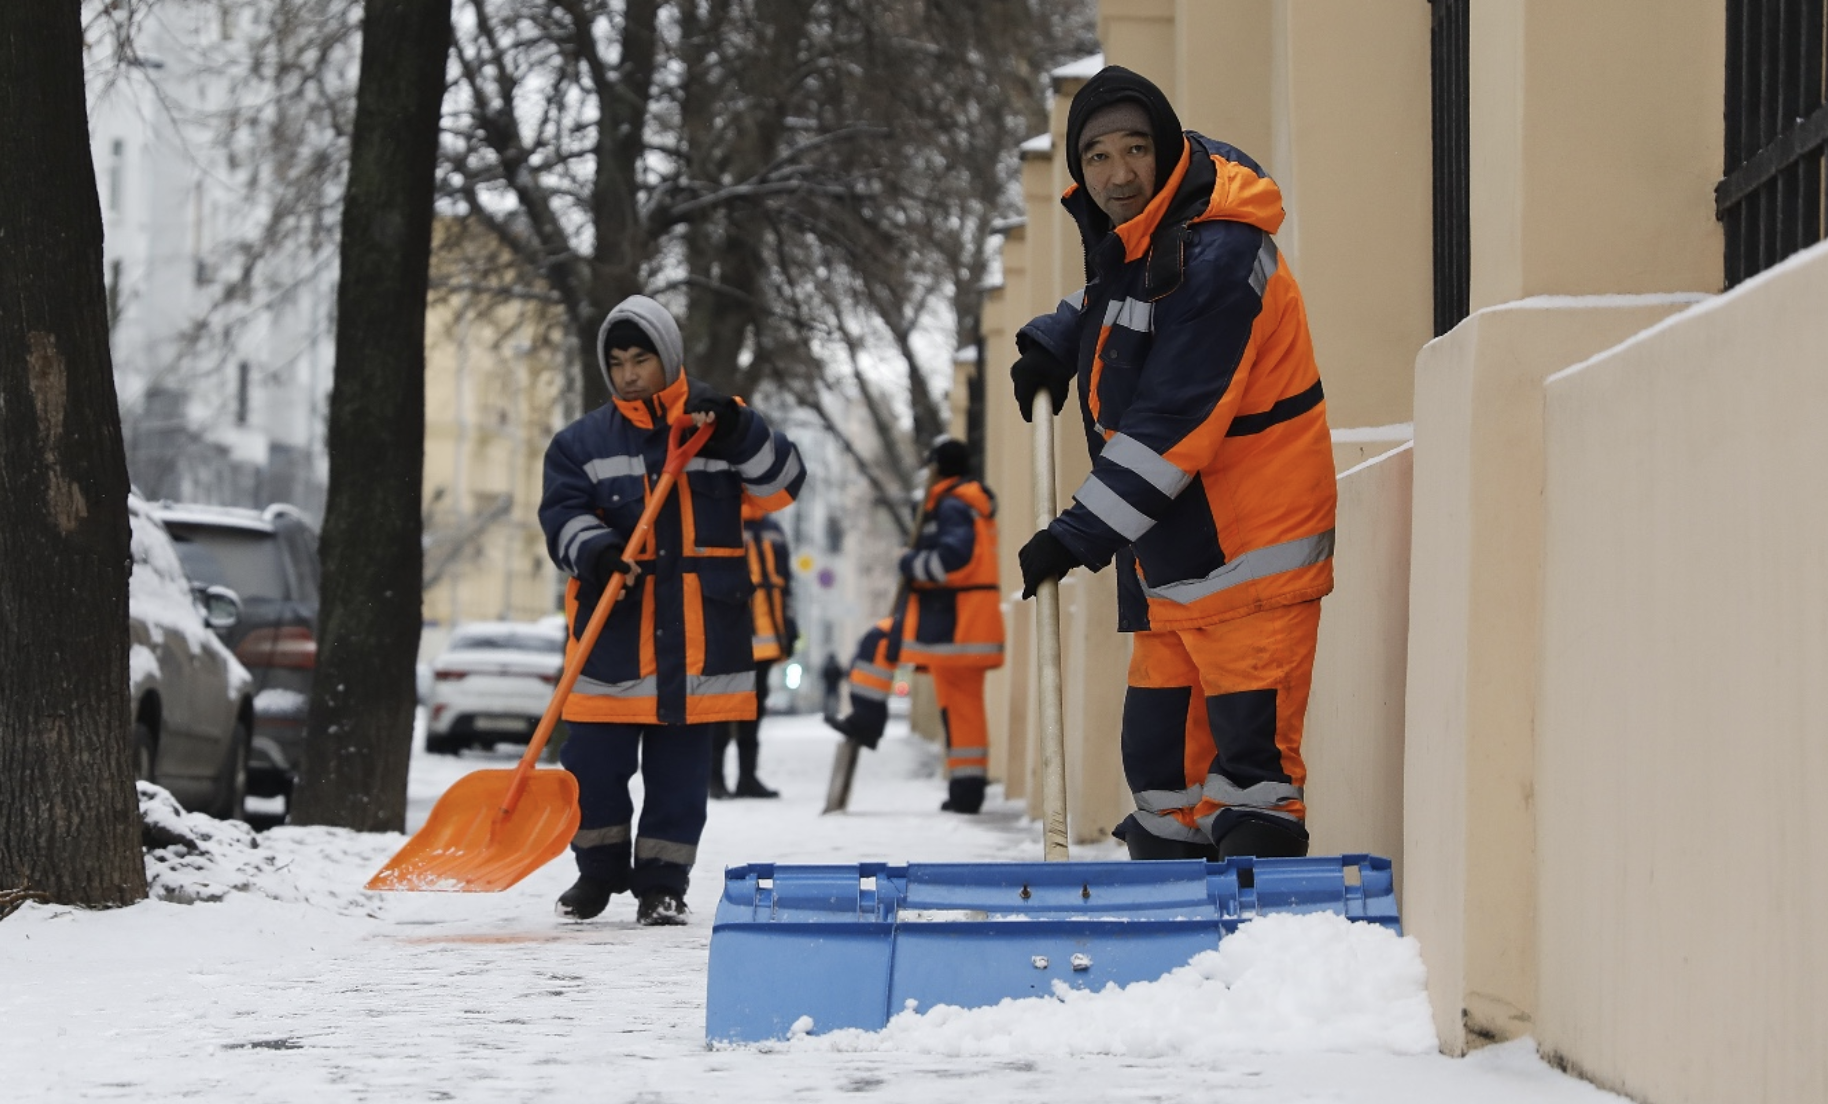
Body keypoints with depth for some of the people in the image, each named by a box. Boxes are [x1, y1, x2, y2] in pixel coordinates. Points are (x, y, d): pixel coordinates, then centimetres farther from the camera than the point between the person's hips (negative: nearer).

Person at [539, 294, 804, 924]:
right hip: (613, 635, 0)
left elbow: (784, 484, 0)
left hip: (699, 633, 0)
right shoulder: (581, 442, 8)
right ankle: (599, 869, 21)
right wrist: (597, 551, -22)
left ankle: (662, 882, 14)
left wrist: (735, 431, -15)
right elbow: (563, 514, -2)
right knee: (594, 764, 1)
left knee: (679, 769, 4)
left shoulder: (714, 427, 8)